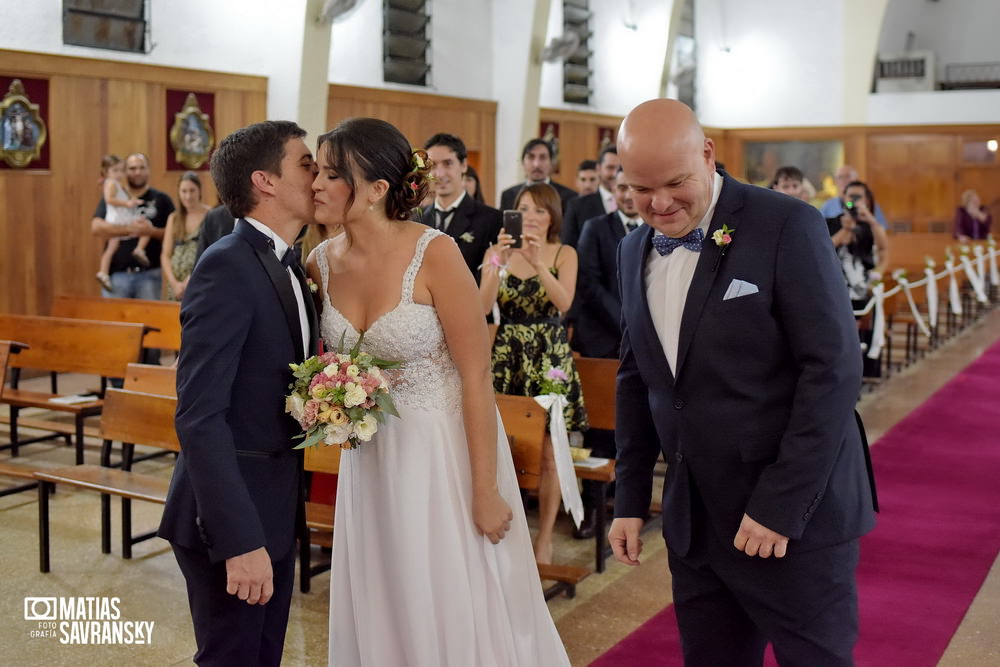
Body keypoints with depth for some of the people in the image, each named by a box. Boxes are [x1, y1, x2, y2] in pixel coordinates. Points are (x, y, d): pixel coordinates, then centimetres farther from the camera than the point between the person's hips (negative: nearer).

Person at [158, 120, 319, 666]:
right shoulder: (228, 266, -19)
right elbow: (199, 416, -25)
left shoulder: (286, 264, 9)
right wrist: (240, 540, -28)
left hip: (274, 504, 8)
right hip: (232, 516, -8)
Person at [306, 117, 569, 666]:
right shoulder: (322, 262, -2)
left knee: (459, 614, 8)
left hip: (446, 454, -5)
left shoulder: (435, 254, -19)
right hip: (370, 460, 5)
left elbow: (477, 378, -18)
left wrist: (486, 492, -17)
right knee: (383, 613, 17)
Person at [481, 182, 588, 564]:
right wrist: (498, 262, -22)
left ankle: (544, 539, 14)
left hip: (550, 357, -1)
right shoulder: (498, 252, 4)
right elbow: (483, 307, -9)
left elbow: (564, 302, -16)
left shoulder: (564, 254, 1)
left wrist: (538, 263, -29)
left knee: (548, 454, 2)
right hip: (507, 356, 1)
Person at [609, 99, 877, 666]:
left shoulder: (788, 226, -12)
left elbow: (833, 370, -15)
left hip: (795, 515, -5)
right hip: (694, 519, 5)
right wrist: (631, 500, 10)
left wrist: (782, 505, -17)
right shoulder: (634, 251, 7)